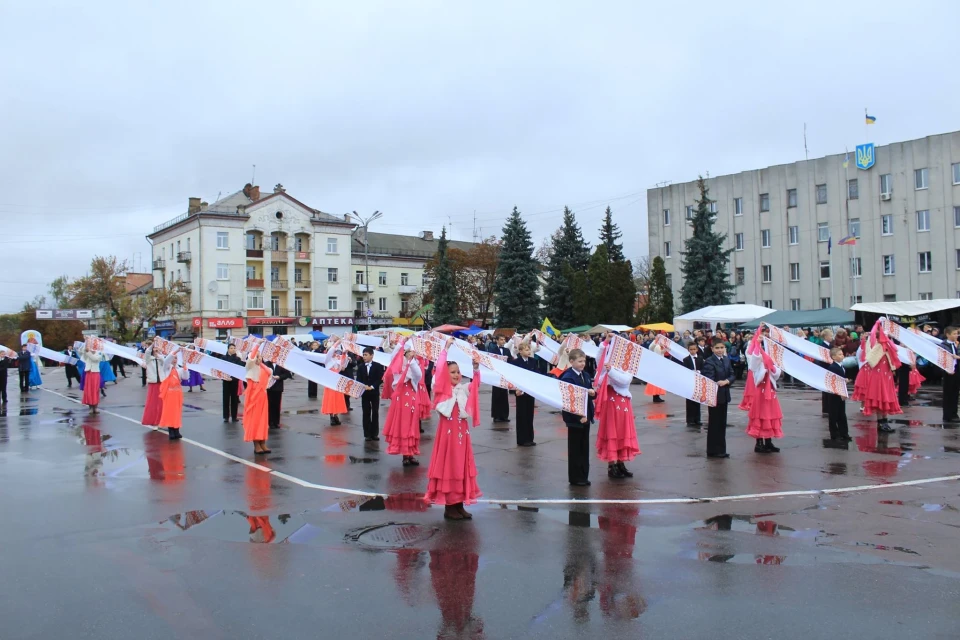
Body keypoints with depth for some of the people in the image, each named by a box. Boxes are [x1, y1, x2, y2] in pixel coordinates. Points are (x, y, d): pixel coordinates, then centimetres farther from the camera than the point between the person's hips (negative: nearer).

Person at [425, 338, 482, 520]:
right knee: (448, 466, -1)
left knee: (462, 466, 9)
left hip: (462, 430, 5)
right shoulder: (442, 389, -4)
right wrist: (446, 349, -19)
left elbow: (475, 384, -1)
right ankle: (449, 507, 6)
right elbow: (439, 370, -15)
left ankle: (459, 505, 17)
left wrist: (476, 367, -16)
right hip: (447, 430, -5)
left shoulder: (463, 389, 10)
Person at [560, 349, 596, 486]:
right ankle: (575, 478, 12)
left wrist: (593, 393, -9)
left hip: (586, 416, 7)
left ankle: (583, 476, 21)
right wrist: (578, 416, -23)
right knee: (575, 449, 3)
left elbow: (591, 393, 16)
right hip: (575, 418, -7)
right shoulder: (568, 377, -16)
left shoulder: (586, 376, 8)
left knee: (584, 447, 12)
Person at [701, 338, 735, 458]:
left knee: (722, 424, 13)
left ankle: (721, 450, 22)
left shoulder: (727, 360, 10)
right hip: (714, 395, -7)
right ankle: (713, 451, 9)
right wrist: (716, 384, -39)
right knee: (714, 424, 1)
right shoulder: (709, 362, -12)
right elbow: (709, 379, -20)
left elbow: (732, 375, 7)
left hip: (724, 395, 7)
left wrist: (726, 381, -14)